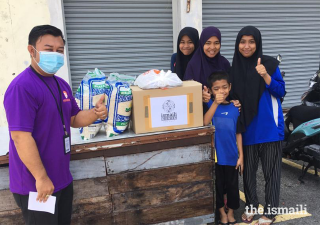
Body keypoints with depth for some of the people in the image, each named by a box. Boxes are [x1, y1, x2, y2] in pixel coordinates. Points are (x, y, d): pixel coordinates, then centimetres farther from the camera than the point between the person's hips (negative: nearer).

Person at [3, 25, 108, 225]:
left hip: (62, 178, 9)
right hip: (36, 183, -8)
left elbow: (74, 119, 13)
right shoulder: (22, 87, -21)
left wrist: (95, 113, -8)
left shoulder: (62, 84, 7)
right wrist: (41, 178, -21)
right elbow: (20, 137, -24)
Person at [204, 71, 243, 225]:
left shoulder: (234, 108, -1)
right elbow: (205, 123, -25)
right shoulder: (210, 104, -6)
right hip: (215, 155, -2)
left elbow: (238, 133, 3)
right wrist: (215, 103, -33)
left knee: (232, 185, 14)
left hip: (231, 155, 2)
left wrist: (241, 156, 2)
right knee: (217, 185, 12)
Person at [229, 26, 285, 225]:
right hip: (247, 128, 3)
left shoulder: (269, 63, -4)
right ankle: (251, 206, 31)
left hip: (269, 126, -3)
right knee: (248, 169, 12)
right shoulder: (235, 67, 4)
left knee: (271, 170, 6)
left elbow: (281, 92, -6)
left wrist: (266, 76, -21)